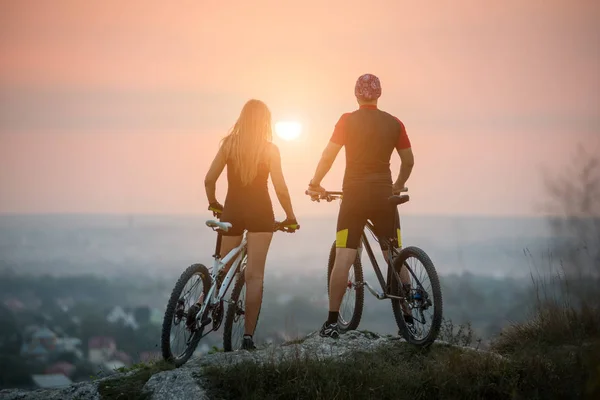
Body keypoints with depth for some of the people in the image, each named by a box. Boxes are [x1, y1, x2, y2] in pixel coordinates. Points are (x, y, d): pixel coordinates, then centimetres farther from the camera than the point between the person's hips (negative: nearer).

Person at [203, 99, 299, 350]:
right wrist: (290, 217, 6)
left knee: (224, 268, 20)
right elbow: (280, 189, -7)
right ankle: (248, 336, -6)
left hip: (232, 210, 2)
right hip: (260, 212, -2)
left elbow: (209, 180, -3)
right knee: (255, 275, -2)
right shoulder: (270, 149, -5)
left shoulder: (229, 144, 0)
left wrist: (213, 204, 15)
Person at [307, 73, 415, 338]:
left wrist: (315, 183, 7)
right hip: (384, 196, 2)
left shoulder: (348, 121, -4)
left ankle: (332, 322, -3)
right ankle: (408, 318, 8)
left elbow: (328, 155, -7)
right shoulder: (394, 123, 3)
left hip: (354, 195, -2)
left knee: (343, 259, -1)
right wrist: (398, 185, 26)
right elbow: (409, 161, 9)